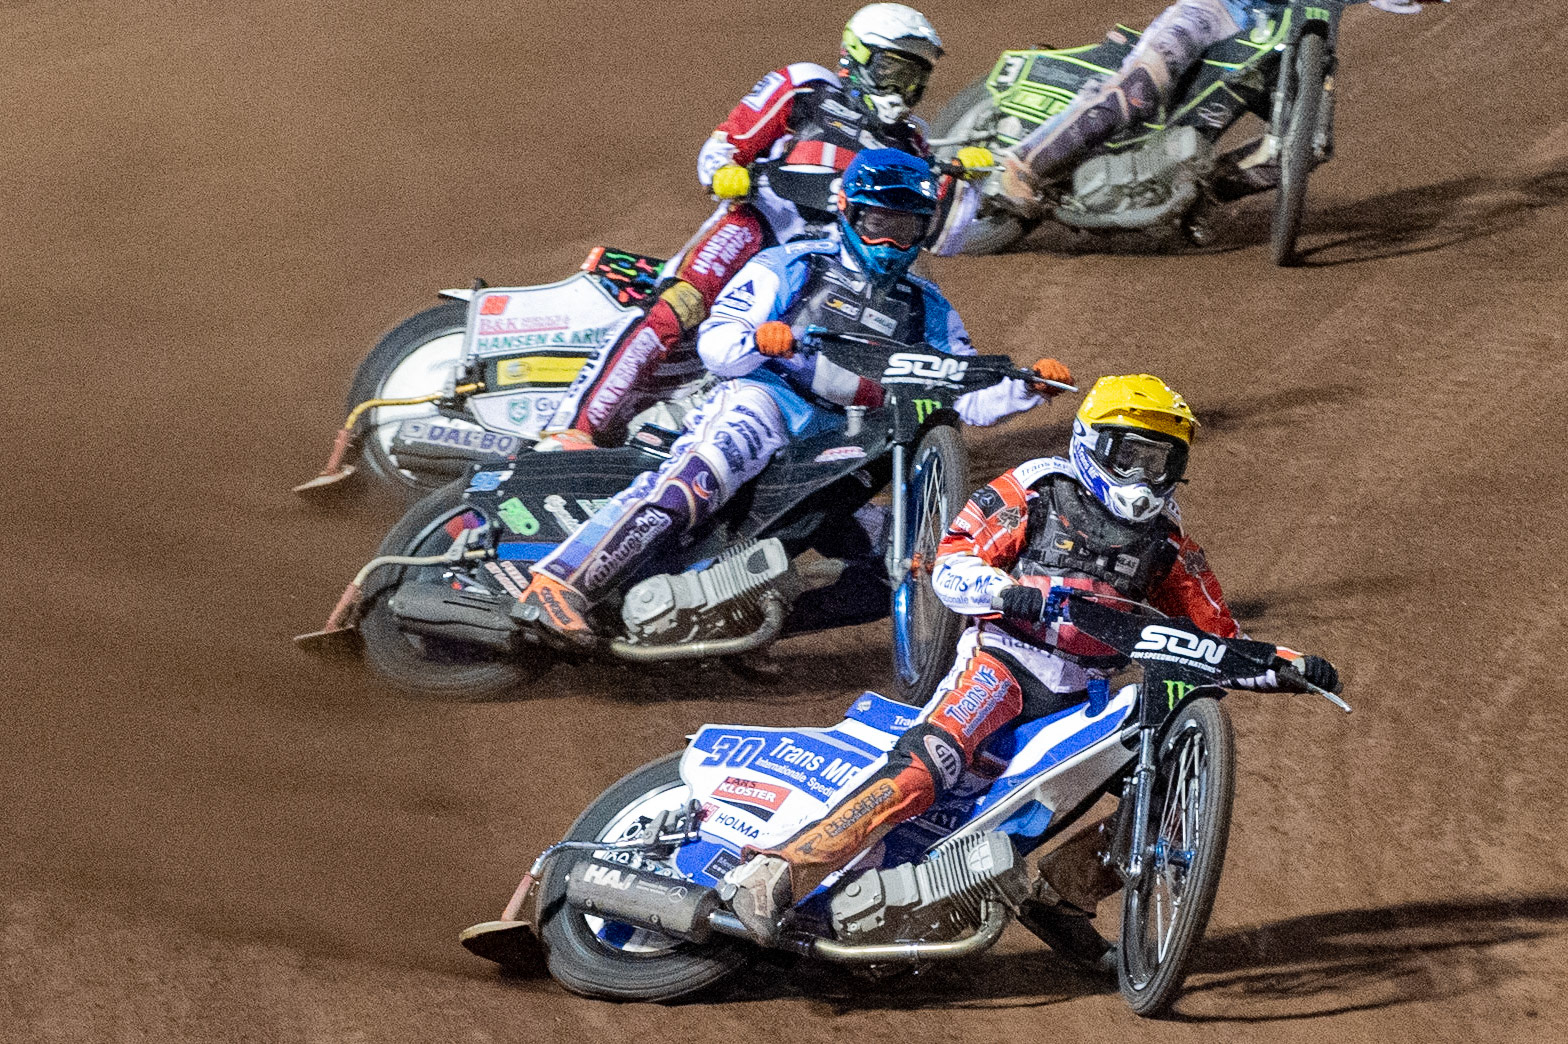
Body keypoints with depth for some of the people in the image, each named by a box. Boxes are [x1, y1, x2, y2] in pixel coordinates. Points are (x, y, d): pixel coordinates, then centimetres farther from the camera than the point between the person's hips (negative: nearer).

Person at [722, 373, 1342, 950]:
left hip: (1088, 698, 6)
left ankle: (1065, 894, 2)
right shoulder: (1036, 490, 5)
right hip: (1006, 658, -6)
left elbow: (1214, 637, 19)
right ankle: (779, 872, -37)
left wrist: (1288, 666, 3)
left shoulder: (1167, 541, 17)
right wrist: (1009, 590, -22)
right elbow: (951, 565, -2)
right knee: (928, 763, -30)